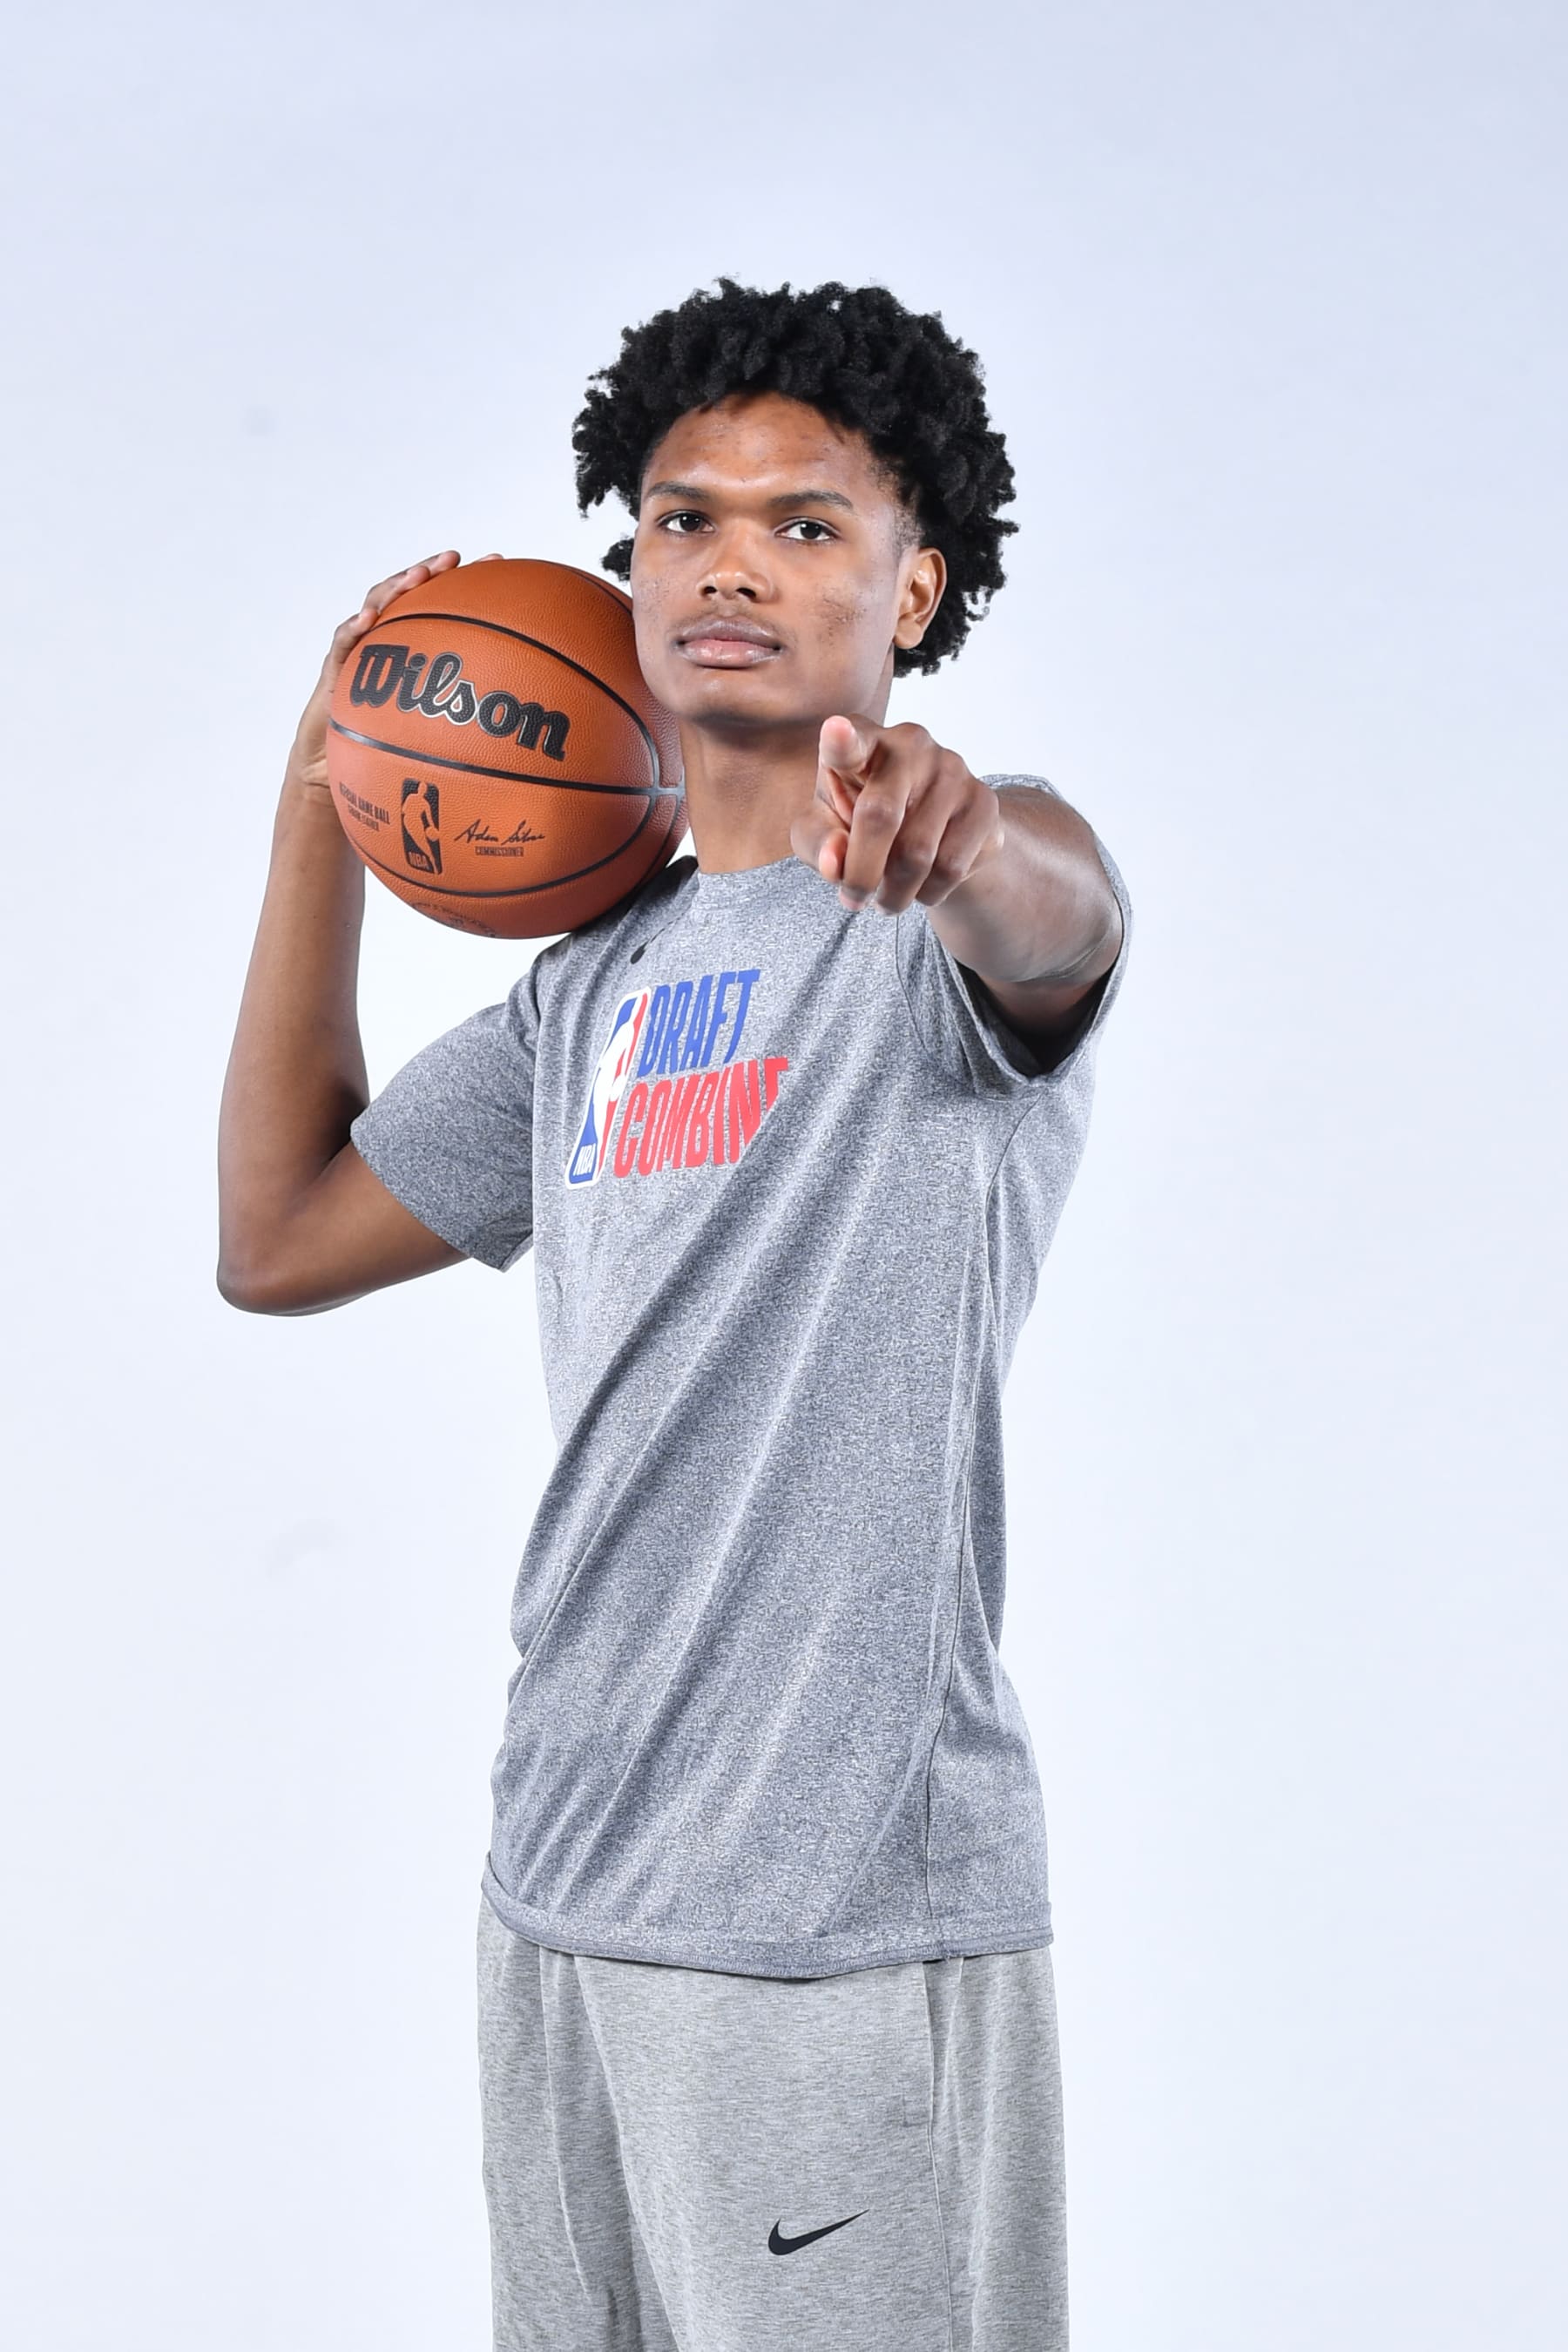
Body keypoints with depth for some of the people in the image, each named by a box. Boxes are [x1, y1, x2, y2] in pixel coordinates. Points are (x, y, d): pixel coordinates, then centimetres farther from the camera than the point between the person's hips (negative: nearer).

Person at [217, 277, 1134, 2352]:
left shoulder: (951, 913, -5)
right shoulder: (595, 985, 15)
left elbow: (1060, 909, -29)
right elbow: (280, 1235, 19)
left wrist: (960, 821, -54)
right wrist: (326, 804, 15)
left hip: (854, 1914, -7)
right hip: (558, 1886, 7)